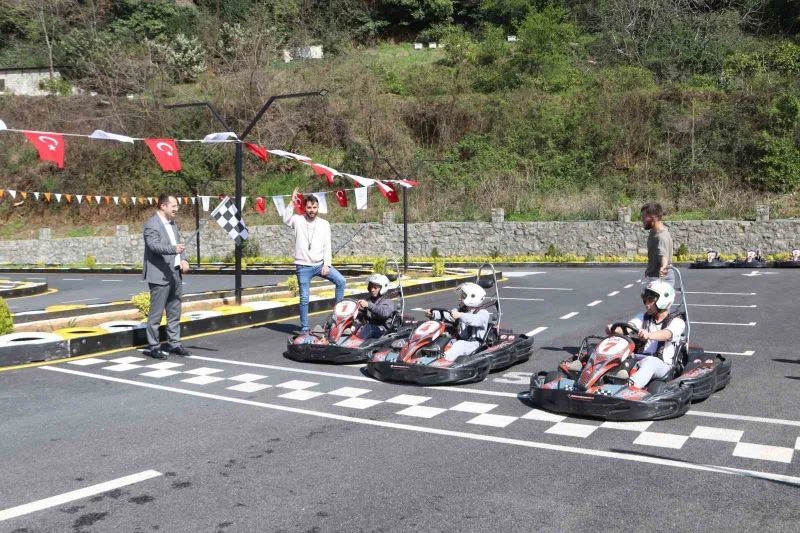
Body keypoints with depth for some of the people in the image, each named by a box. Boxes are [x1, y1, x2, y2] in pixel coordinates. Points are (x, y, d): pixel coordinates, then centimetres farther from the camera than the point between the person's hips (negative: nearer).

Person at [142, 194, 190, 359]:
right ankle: (153, 346, 7)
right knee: (156, 313, -1)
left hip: (176, 274, 8)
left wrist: (183, 260, 2)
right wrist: (174, 249, -40)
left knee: (174, 313, 13)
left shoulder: (172, 223, 16)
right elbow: (154, 245, -24)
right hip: (160, 275, -8)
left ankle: (174, 343, 22)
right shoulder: (151, 224, -10)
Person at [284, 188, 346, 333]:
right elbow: (286, 219, -22)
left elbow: (327, 246, 2)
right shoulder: (298, 220, 0)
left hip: (320, 264, 2)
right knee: (304, 299, 0)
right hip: (303, 266, -2)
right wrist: (292, 202, -25)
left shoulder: (324, 224, 4)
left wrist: (326, 265, -7)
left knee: (341, 281, -12)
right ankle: (304, 328, 10)